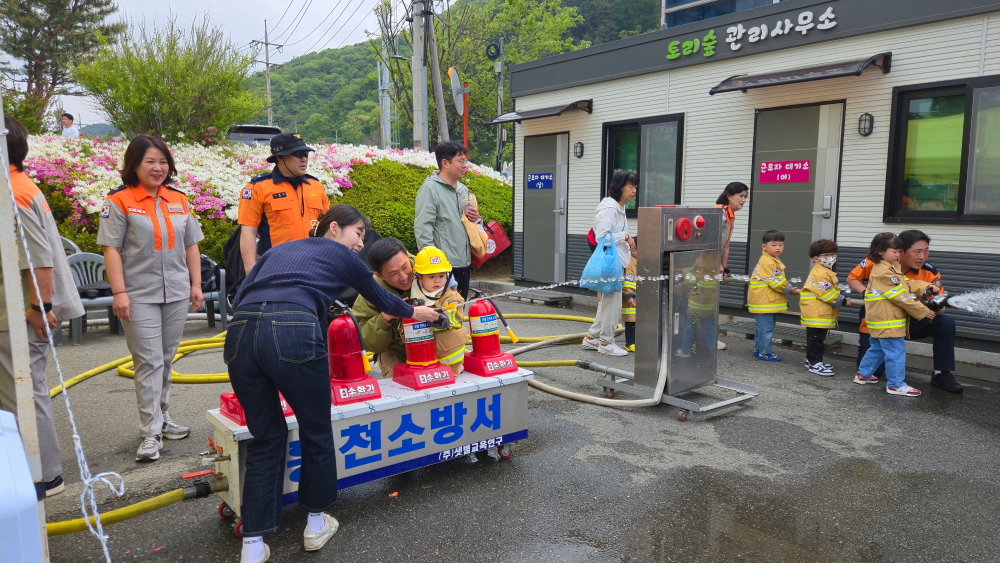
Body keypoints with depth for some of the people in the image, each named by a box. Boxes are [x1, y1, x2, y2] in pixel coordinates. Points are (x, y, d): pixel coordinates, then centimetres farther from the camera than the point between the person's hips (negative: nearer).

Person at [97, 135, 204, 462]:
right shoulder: (120, 201, -3)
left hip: (177, 293, 4)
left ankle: (161, 419, 26)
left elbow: (191, 245, 13)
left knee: (166, 360, 12)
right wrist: (119, 293, -14)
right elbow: (111, 249, -7)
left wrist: (196, 284, 8)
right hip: (140, 295, -4)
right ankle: (150, 433, 1)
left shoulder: (179, 200, 10)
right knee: (149, 361, -5)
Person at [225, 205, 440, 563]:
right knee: (316, 432, 17)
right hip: (294, 334, -5)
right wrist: (414, 312, 51)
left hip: (240, 332, 5)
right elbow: (380, 298, 34)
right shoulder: (342, 255, 22)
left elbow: (240, 295, 22)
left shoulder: (279, 249, 33)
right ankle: (316, 523, 34)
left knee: (266, 437, 20)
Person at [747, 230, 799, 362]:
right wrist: (790, 290, -7)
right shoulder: (767, 262, -19)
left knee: (761, 327, 18)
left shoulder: (773, 261, 16)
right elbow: (776, 282, -19)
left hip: (769, 301, 11)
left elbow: (779, 280, 21)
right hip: (764, 301, -11)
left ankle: (758, 350, 28)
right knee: (766, 327, -5)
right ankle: (764, 353, 2)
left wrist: (789, 287, 8)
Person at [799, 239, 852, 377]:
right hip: (816, 313, -11)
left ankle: (812, 359, 26)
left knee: (817, 338, 17)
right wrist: (842, 302, -10)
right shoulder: (819, 273, -18)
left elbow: (833, 290, 24)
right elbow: (827, 293, -19)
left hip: (822, 313, 11)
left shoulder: (827, 272, 18)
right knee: (815, 338, -5)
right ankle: (815, 363, -1)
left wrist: (843, 298, 10)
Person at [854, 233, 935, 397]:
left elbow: (908, 283, 10)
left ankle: (863, 374, 31)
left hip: (881, 320, 11)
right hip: (887, 321, -11)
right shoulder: (884, 272, -19)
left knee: (878, 348, 21)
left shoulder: (892, 269, 15)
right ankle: (896, 385, 2)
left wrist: (925, 287, -8)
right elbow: (901, 297, -19)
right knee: (896, 352, -5)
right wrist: (923, 312, -14)